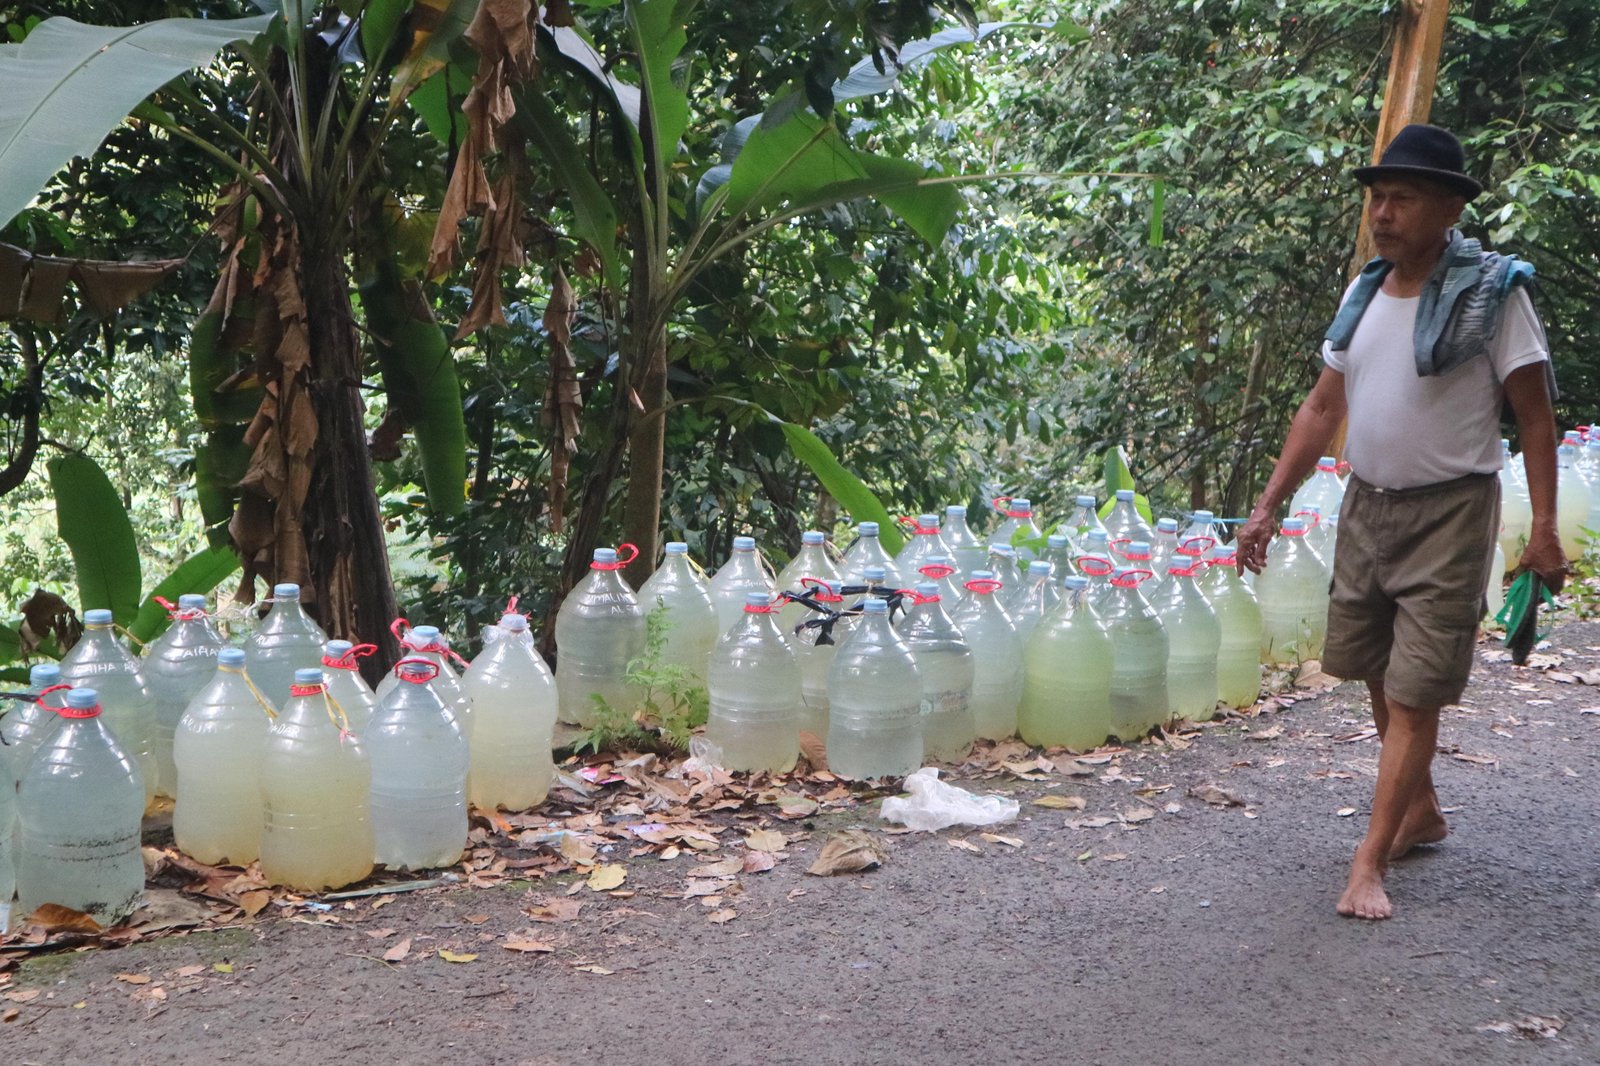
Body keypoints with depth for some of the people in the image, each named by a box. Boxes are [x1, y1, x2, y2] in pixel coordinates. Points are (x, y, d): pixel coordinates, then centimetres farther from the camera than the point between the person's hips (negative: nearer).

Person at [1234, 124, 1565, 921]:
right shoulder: (1364, 293, 6)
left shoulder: (1491, 293, -11)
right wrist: (1267, 508, 6)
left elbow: (1535, 416, -10)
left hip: (1447, 513, -6)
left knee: (1414, 691, -5)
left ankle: (1371, 862, -3)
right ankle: (1421, 811, 35)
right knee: (1378, 676, 15)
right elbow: (1322, 410, 10)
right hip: (1366, 505, 6)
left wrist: (1544, 527, -16)